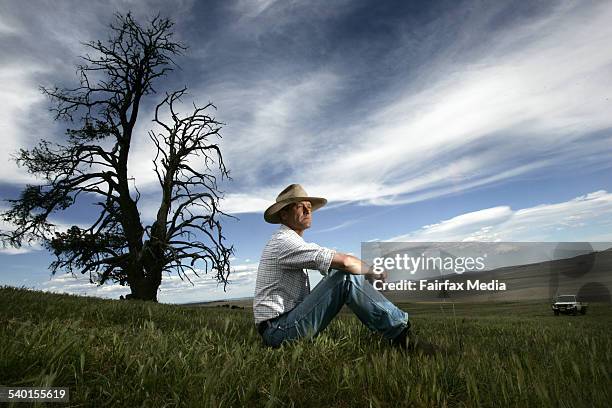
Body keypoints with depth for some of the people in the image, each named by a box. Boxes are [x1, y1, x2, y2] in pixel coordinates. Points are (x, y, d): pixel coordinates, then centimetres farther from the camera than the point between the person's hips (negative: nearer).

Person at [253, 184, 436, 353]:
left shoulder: (286, 241, 17)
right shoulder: (284, 241, -17)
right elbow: (345, 262, -24)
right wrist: (373, 272, -5)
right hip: (279, 330, -10)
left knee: (344, 274, 5)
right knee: (347, 278, -21)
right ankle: (400, 334, -13)